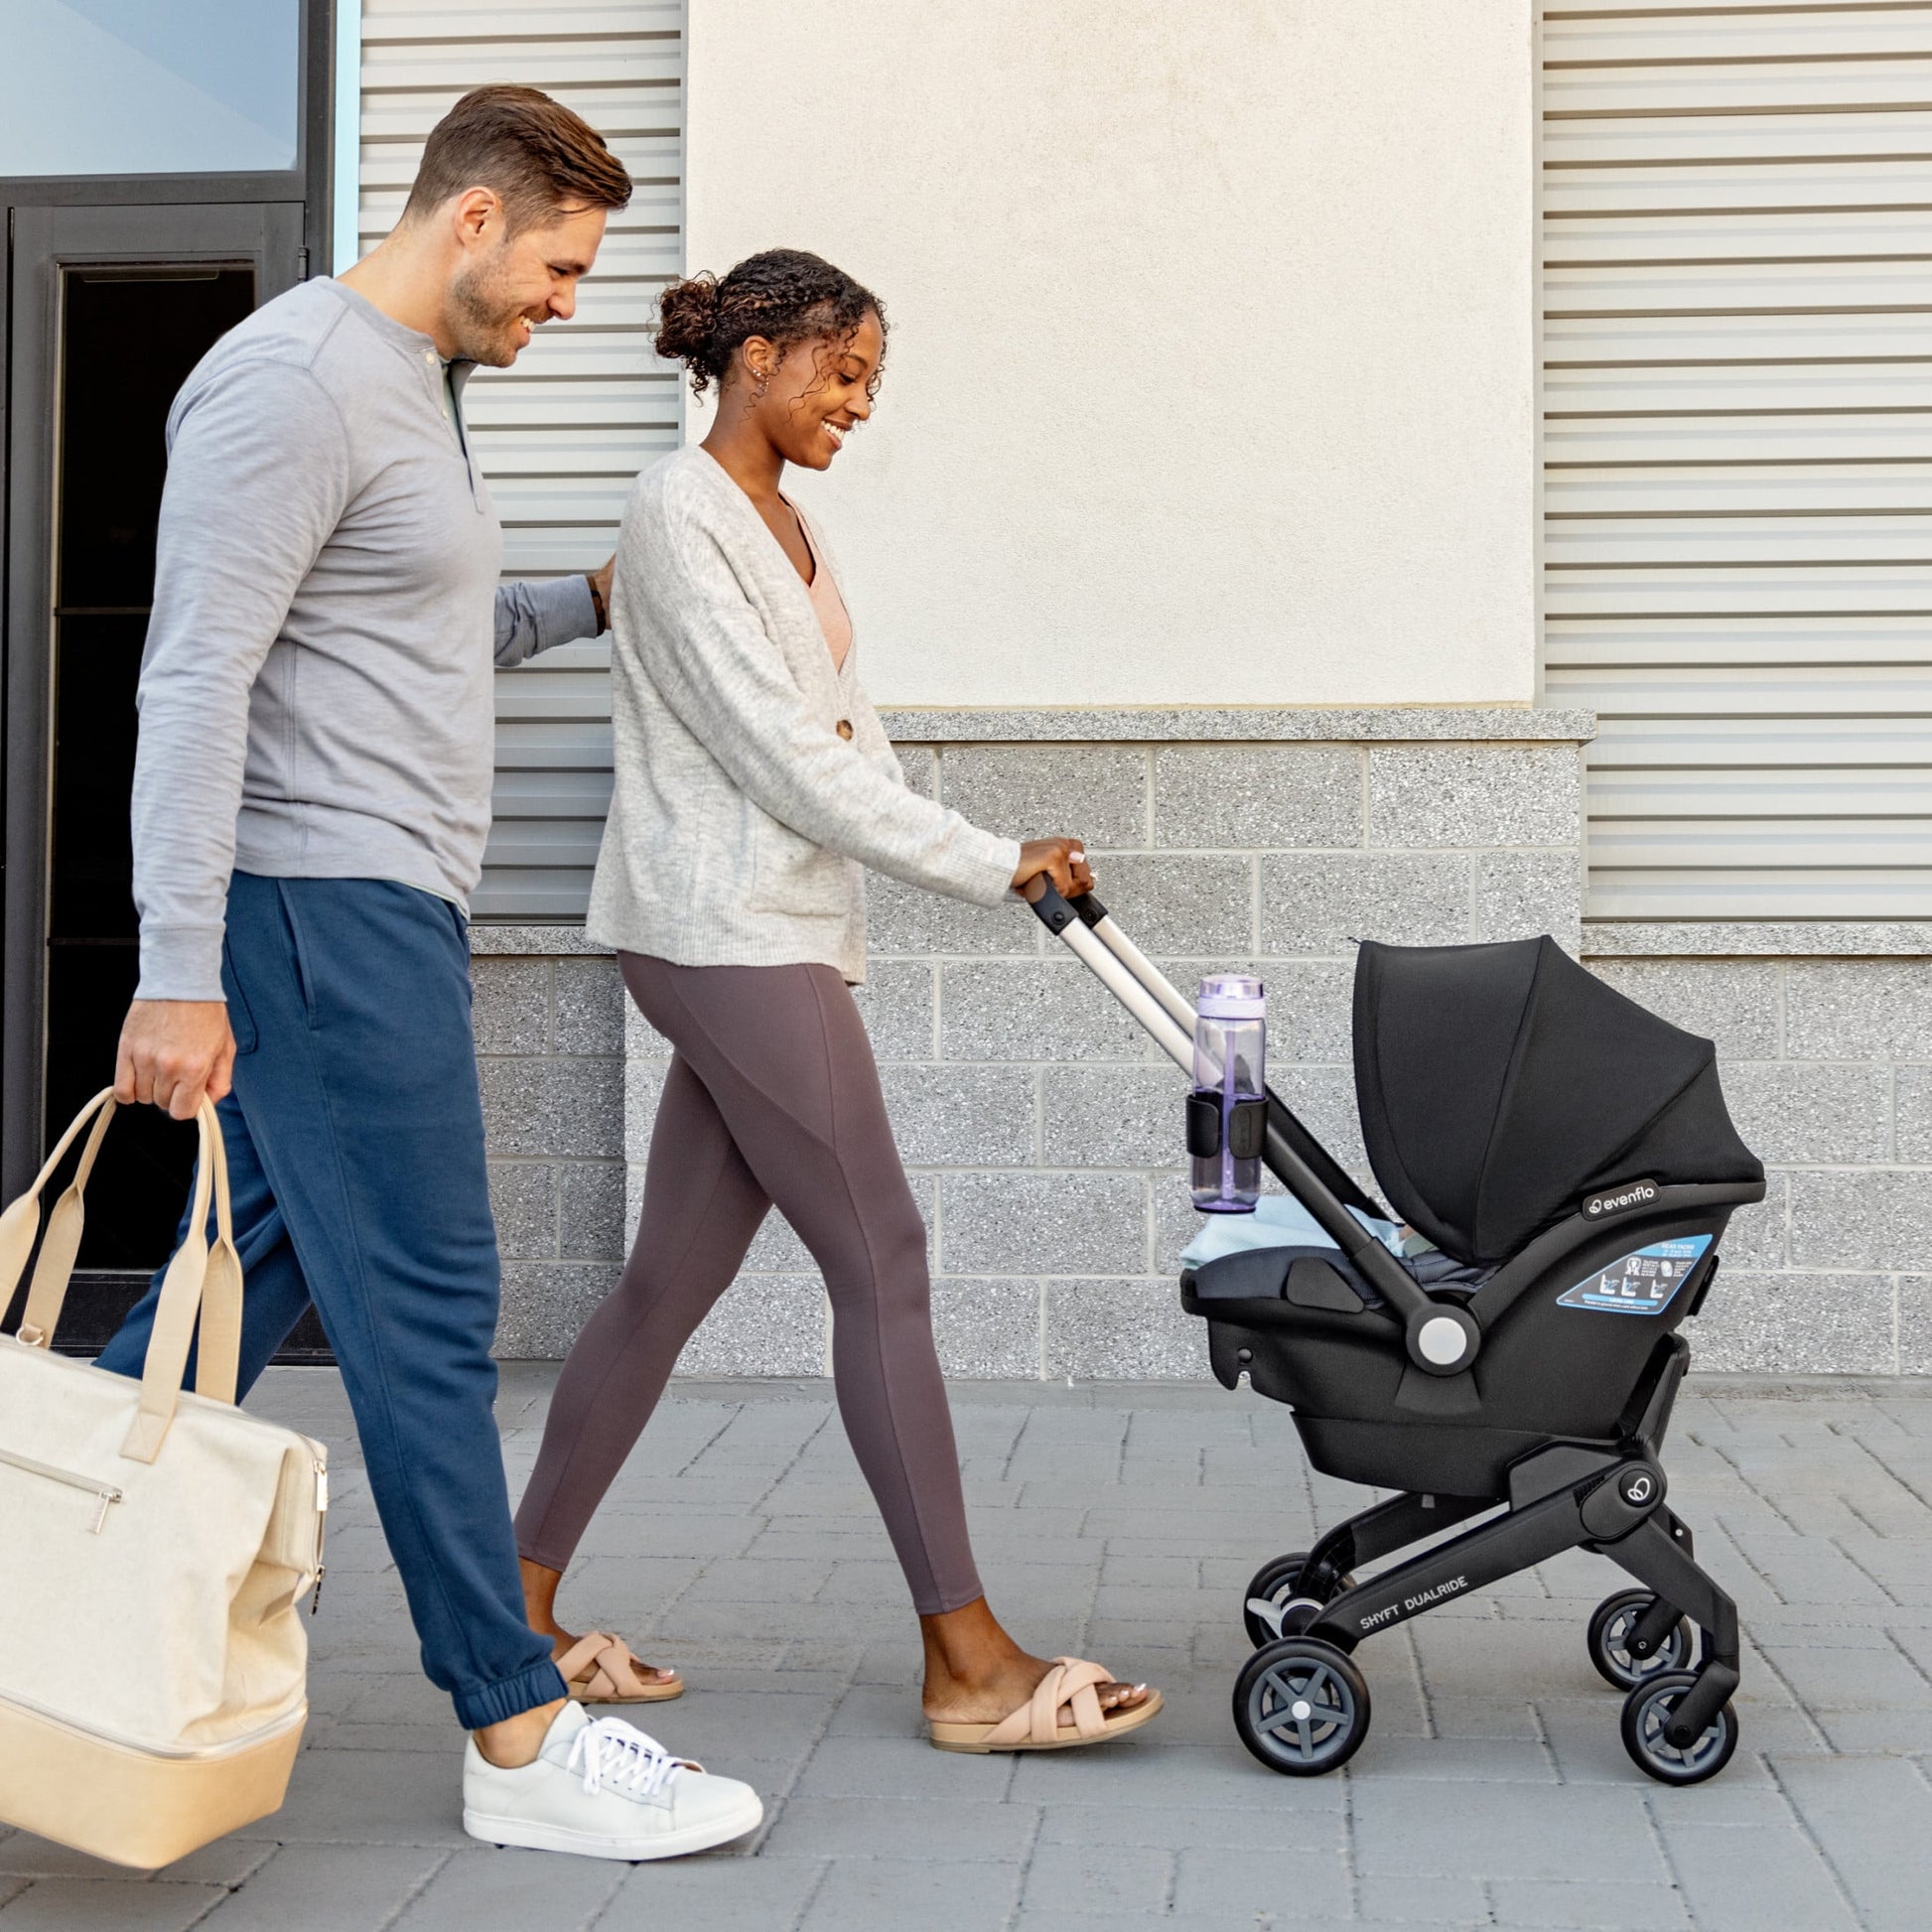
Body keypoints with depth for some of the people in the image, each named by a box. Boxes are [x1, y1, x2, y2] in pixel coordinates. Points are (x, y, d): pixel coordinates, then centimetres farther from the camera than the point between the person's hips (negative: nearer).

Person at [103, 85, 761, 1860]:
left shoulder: (416, 383, 20)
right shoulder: (296, 379, -13)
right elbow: (195, 680, -19)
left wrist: (591, 604, 24)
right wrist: (179, 972, -22)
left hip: (374, 907, 10)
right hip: (329, 907, -10)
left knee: (240, 1286, 13)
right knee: (425, 1314, -6)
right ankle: (520, 1737, 1)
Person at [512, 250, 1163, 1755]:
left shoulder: (782, 523, 19)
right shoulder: (680, 514, -11)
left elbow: (845, 741, 15)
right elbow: (783, 755, -16)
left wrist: (1005, 869, 3)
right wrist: (990, 865, -14)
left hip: (780, 936, 9)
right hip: (727, 934, -9)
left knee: (672, 1281, 10)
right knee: (882, 1264, -8)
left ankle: (523, 1603, 20)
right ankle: (970, 1661, -3)